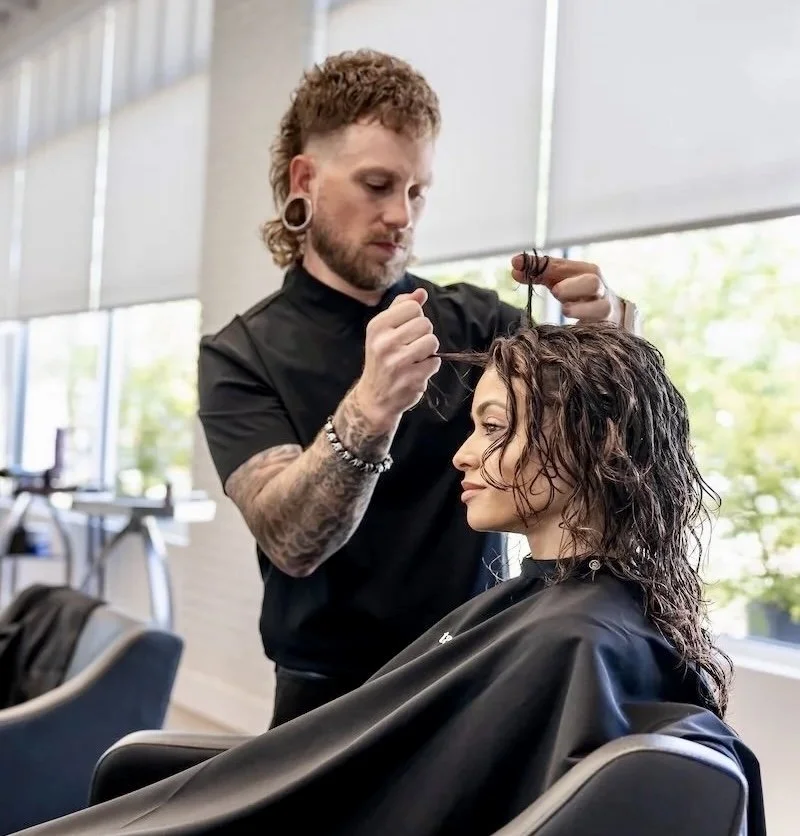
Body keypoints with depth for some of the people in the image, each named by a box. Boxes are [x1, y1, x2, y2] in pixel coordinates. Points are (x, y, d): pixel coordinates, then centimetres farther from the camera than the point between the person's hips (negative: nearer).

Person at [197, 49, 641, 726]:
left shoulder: (472, 322, 3)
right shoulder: (243, 355, -3)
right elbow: (289, 541, -17)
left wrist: (606, 322, -24)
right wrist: (369, 412, -33)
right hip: (337, 704, -2)